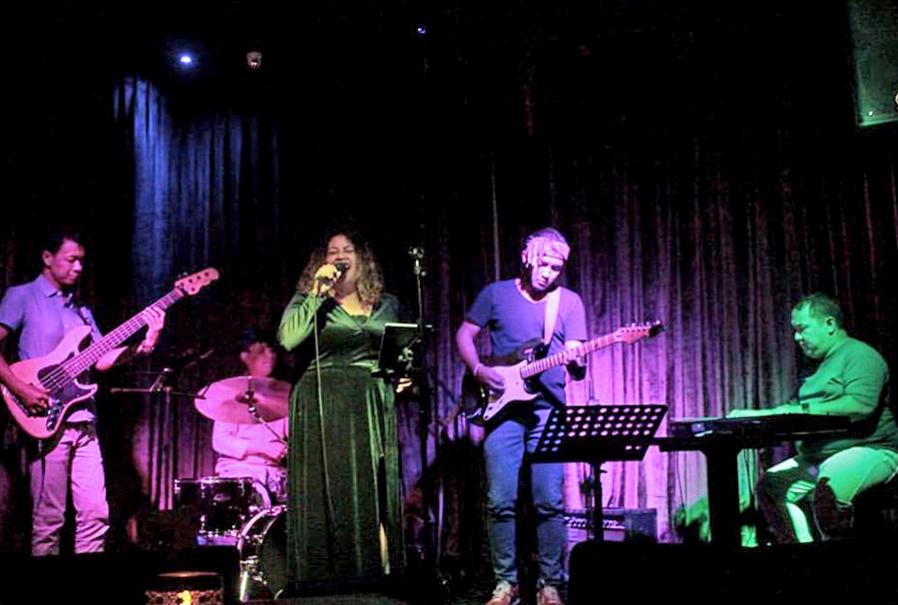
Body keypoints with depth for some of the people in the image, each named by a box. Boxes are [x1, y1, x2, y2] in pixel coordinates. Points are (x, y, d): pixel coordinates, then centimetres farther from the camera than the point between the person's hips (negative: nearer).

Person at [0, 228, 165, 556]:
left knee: (95, 512, 6)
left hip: (83, 422, 6)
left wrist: (144, 343, -3)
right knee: (49, 519, -2)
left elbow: (101, 359, 11)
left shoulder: (81, 310, 18)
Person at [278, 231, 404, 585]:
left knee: (372, 492, 3)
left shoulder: (386, 305, 15)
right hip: (322, 408, -3)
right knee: (328, 492, -4)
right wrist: (318, 293, -14)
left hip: (371, 408, 4)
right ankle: (325, 577, 1)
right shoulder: (308, 299, 5)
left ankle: (373, 574, 10)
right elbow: (288, 339, -15)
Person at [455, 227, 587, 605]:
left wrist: (576, 362, -22)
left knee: (549, 502, -4)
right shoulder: (496, 294, 8)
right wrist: (478, 370, -7)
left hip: (547, 410, 0)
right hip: (502, 408, 0)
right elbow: (464, 335, 11)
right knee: (501, 501, -1)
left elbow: (577, 369, 2)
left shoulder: (569, 302, 7)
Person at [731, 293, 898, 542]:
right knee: (771, 486, -6)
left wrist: (805, 410, -22)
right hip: (819, 456, 9)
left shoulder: (860, 355, -7)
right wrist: (757, 415, 10)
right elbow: (797, 409, 24)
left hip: (869, 450, -9)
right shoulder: (822, 362, 22)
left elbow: (861, 405, -23)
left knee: (826, 487, -36)